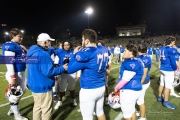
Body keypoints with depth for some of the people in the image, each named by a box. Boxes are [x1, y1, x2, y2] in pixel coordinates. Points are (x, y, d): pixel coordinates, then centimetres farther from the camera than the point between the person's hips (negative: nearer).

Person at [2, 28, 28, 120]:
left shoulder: (18, 46, 13)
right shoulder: (9, 46, -17)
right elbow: (9, 63, -24)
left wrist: (24, 50, 11)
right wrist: (13, 78, -25)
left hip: (21, 73, 10)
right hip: (15, 74, -10)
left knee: (21, 91, 22)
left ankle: (12, 109, 43)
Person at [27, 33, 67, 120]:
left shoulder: (32, 52, 7)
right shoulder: (43, 54, -24)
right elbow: (48, 72, -27)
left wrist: (51, 65, 14)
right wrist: (62, 68, -16)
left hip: (34, 85, 10)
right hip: (43, 87, -10)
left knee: (37, 106, 23)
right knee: (46, 109, 7)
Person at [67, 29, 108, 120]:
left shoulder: (85, 53, -22)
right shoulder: (104, 50, -2)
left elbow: (70, 69, -15)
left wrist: (75, 54, -2)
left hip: (88, 90, -7)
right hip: (101, 87, 7)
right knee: (100, 111, 26)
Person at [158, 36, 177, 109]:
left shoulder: (162, 48, 8)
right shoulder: (171, 49, -18)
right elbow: (173, 61, -16)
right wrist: (175, 68, -1)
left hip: (162, 69, 8)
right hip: (169, 70, -8)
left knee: (162, 84, 18)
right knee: (168, 86, 1)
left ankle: (159, 97, 31)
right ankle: (165, 102, 9)